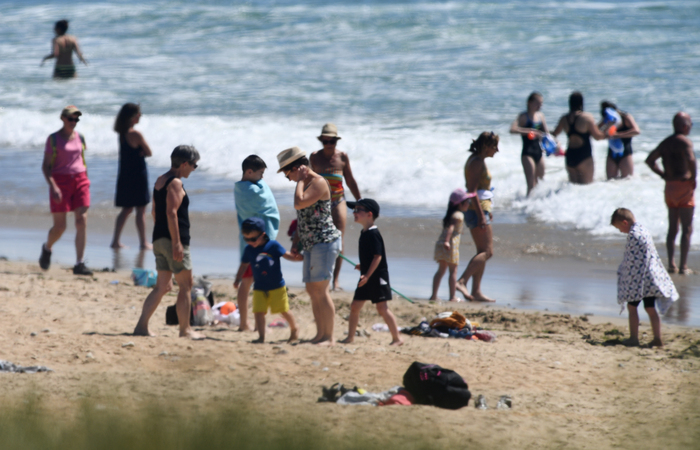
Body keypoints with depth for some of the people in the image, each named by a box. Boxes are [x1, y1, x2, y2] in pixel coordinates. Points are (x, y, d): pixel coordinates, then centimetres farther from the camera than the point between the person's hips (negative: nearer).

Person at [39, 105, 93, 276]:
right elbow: (45, 166, -6)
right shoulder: (54, 139, -3)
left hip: (80, 180, 4)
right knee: (60, 226, 0)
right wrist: (53, 186, -18)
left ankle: (79, 264, -10)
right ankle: (47, 248, 34)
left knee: (82, 221, -10)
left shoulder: (80, 138, 10)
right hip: (60, 181, -4)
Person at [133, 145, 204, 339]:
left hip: (159, 240, 9)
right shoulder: (175, 183, -12)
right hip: (172, 241, -9)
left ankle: (142, 326, 2)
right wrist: (177, 243, -22)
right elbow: (171, 213, -20)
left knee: (162, 286, 11)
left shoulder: (160, 181, 16)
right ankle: (185, 329, 4)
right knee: (185, 285, 0)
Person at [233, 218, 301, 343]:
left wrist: (299, 257, -21)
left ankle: (294, 329, 29)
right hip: (259, 288, 3)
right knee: (259, 312, -7)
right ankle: (261, 337, 0)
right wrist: (237, 280, 9)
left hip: (277, 286, -3)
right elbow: (244, 265, 14)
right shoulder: (249, 250, 2)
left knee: (283, 310, 6)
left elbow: (287, 255, -4)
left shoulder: (273, 245, -8)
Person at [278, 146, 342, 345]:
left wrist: (300, 181, -13)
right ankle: (320, 334, 14)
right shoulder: (306, 184, 17)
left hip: (325, 241, -10)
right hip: (311, 245, 10)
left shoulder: (318, 182, -13)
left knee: (320, 291, -11)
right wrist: (296, 240, 22)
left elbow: (299, 204, -26)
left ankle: (329, 337, -9)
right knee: (312, 290, 10)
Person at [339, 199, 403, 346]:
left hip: (377, 276, -10)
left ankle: (396, 338, 0)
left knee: (382, 308, -7)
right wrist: (362, 266, 13)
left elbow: (378, 256, -22)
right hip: (367, 277, 10)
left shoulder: (373, 234, -17)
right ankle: (350, 337, 19)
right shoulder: (364, 233, 12)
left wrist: (367, 275, -25)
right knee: (355, 306, 10)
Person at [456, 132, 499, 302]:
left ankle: (476, 292, 9)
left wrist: (486, 210, 25)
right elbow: (472, 191, -20)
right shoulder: (477, 162, -14)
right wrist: (481, 214, -23)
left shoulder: (478, 160, 16)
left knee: (483, 252, 10)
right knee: (487, 251, -13)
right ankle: (462, 281, -22)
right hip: (477, 210, -10)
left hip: (479, 209, 10)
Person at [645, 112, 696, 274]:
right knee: (687, 229, -2)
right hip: (684, 186, -7)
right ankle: (683, 266, -5)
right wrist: (693, 177, -16)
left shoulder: (665, 143, 10)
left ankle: (671, 264, 10)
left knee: (672, 228, 13)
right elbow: (691, 160, -31)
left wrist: (663, 175, 11)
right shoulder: (685, 142, -13)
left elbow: (650, 160, 14)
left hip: (670, 187, 7)